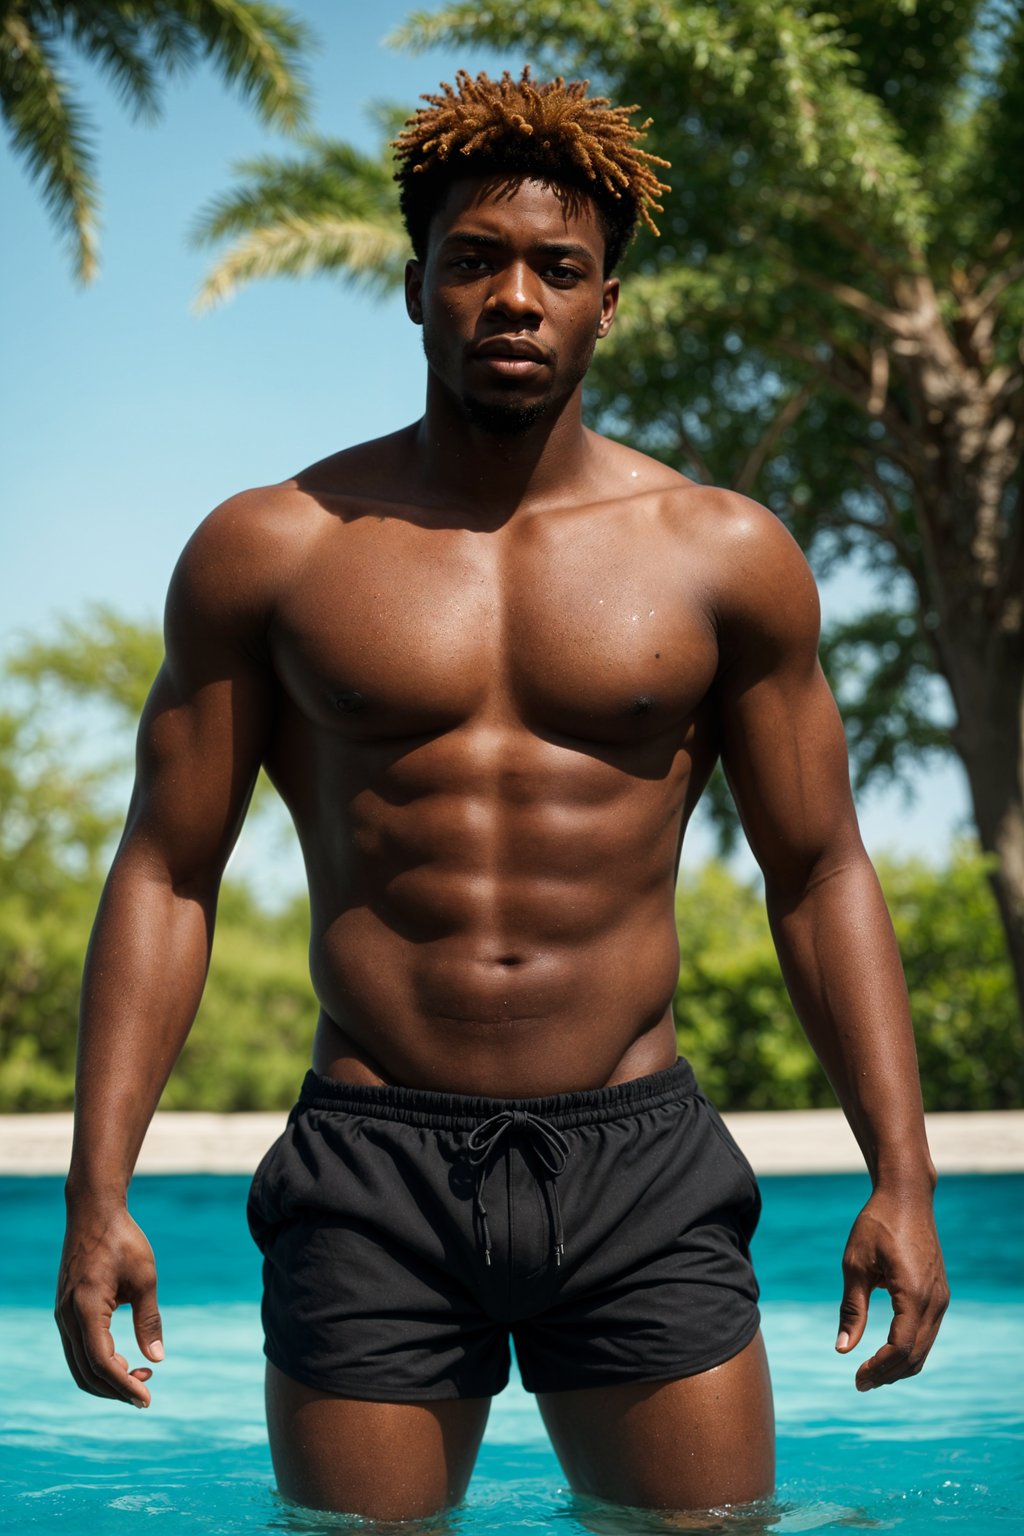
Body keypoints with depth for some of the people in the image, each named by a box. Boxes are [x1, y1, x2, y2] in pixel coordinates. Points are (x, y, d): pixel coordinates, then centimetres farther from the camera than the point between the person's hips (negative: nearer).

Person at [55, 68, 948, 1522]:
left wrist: (902, 1176, 0)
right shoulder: (268, 551, 4)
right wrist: (98, 1193, -3)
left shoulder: (725, 555, 6)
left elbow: (821, 875, 8)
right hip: (370, 1165, 0)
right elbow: (166, 873, 4)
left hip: (638, 1163, 1)